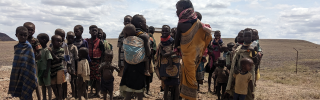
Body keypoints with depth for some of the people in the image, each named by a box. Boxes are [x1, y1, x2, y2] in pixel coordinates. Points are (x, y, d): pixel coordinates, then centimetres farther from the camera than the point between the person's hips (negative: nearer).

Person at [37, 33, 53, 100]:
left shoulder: (47, 50, -13)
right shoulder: (40, 50, 10)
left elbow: (49, 61, -16)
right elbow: (38, 61, 16)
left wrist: (46, 72, -18)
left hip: (45, 71, -8)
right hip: (40, 71, 8)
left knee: (48, 86, -2)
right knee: (43, 86, 15)